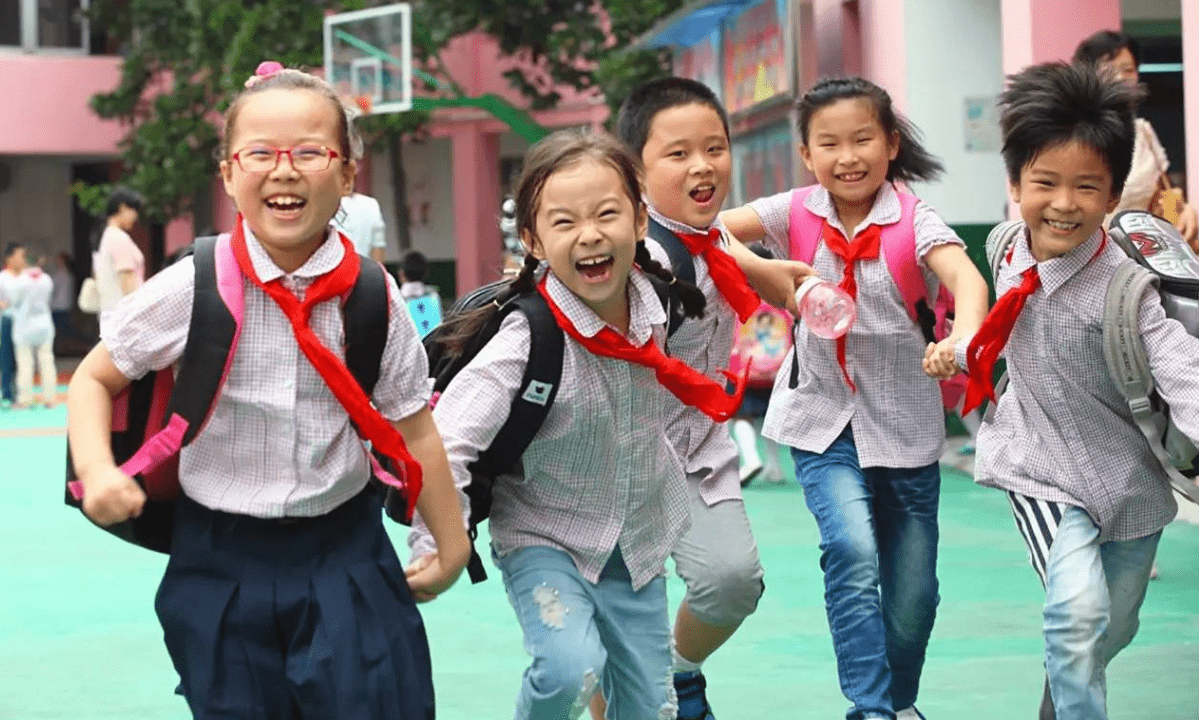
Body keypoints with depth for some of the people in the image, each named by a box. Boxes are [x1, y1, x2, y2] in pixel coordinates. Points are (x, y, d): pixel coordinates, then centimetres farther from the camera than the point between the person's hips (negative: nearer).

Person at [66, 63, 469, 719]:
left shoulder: (372, 297, -6)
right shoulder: (190, 291, -10)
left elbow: (411, 428, 2)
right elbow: (95, 377, 2)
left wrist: (452, 544, 7)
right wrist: (97, 470, -14)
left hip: (345, 555, 1)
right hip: (222, 563, 0)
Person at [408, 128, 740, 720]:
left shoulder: (659, 305, -12)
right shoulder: (527, 342, -27)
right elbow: (445, 442, -26)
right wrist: (439, 548, -29)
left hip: (637, 540, 5)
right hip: (544, 538, -5)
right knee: (570, 670, -27)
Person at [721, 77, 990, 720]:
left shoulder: (913, 220, -11)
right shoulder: (797, 214, -3)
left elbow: (966, 278, -29)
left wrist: (963, 335, -49)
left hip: (904, 424, 0)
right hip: (822, 419, 0)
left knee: (912, 590, 7)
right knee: (852, 552, -23)